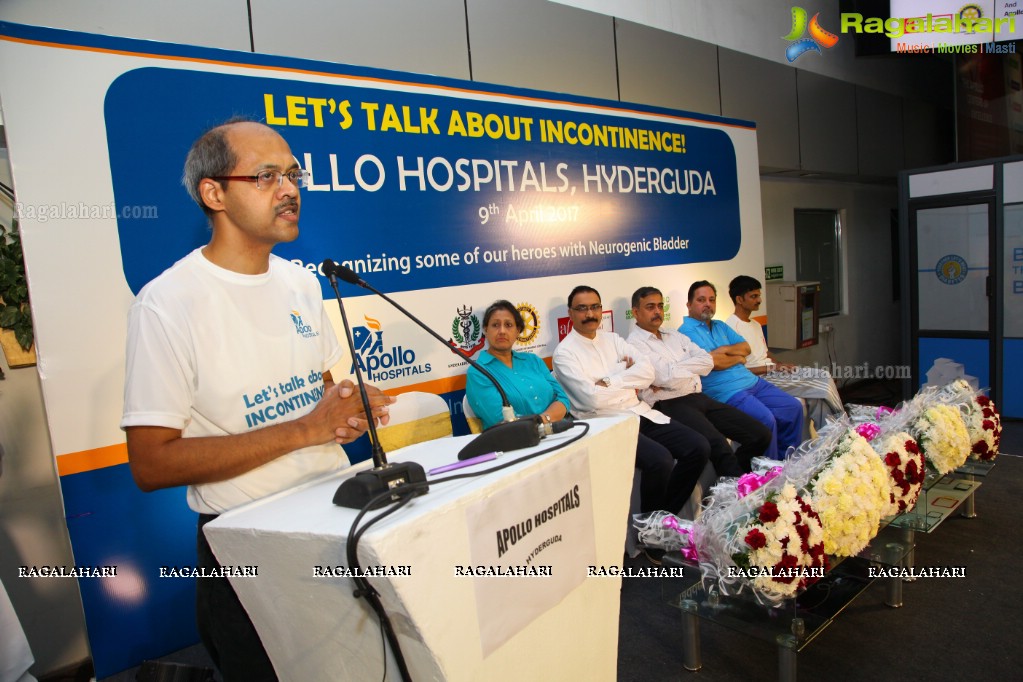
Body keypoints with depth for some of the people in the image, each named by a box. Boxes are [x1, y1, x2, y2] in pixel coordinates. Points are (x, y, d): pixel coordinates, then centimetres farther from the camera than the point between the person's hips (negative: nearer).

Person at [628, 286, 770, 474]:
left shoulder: (674, 335, 20)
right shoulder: (635, 344, -4)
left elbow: (707, 361, 7)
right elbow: (668, 376, -16)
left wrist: (672, 371, -7)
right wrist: (694, 369, 3)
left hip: (700, 398, 8)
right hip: (671, 405, -8)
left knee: (761, 435, 0)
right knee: (719, 447, -31)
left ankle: (732, 475, 17)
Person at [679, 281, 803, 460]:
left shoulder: (720, 326, 22)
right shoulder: (687, 331, -8)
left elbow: (746, 348, 13)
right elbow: (714, 362, -18)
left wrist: (725, 350, -8)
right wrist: (737, 358, 1)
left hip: (752, 381, 10)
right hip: (727, 393, -9)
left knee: (793, 407, 4)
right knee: (766, 419, -27)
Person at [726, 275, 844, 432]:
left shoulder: (756, 325, 19)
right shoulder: (731, 327, -13)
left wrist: (780, 364, 3)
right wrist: (770, 368, -16)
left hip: (772, 371, 9)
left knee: (824, 376, -6)